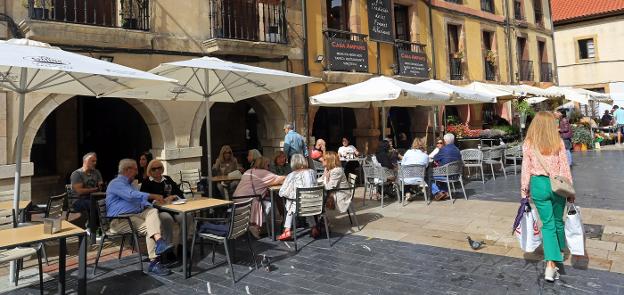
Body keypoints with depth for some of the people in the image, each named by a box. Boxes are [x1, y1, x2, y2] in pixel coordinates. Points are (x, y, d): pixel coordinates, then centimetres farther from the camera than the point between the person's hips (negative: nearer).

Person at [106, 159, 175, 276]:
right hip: (121, 220, -8)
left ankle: (159, 242, -39)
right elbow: (132, 195, -21)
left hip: (137, 214, 8)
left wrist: (149, 205, 7)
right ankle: (154, 262, -33)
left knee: (153, 211, -21)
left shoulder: (128, 184, 29)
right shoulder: (116, 183, -4)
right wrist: (154, 196, -18)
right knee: (149, 227, -28)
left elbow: (139, 199, 30)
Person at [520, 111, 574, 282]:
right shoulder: (558, 143, -5)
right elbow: (564, 168, -3)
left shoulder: (528, 144, -4)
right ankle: (560, 250, 45)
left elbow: (526, 169, -1)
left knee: (547, 223, 6)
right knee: (558, 220, 21)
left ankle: (551, 265, -5)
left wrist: (524, 191, 7)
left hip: (538, 185, 0)